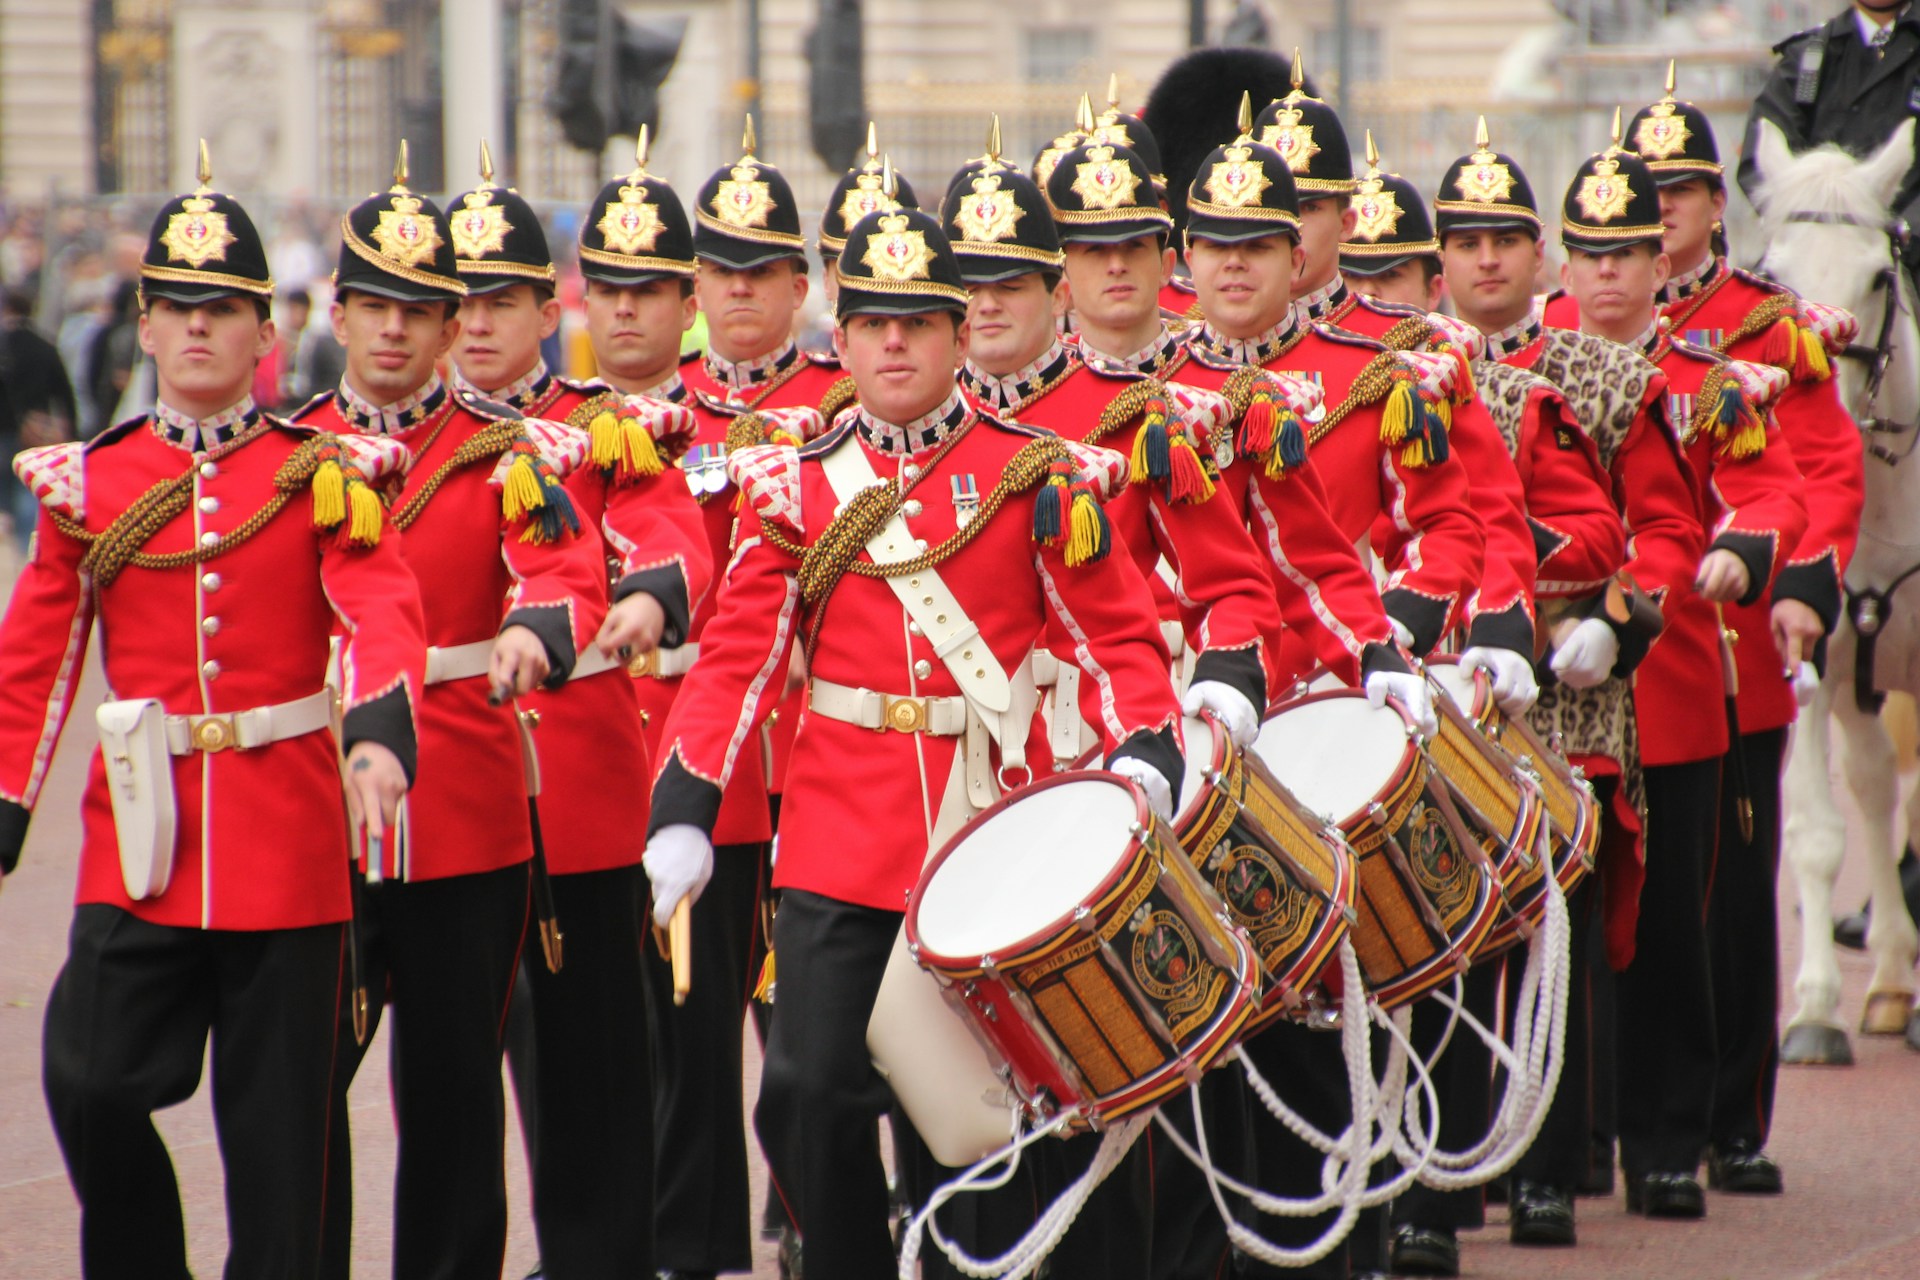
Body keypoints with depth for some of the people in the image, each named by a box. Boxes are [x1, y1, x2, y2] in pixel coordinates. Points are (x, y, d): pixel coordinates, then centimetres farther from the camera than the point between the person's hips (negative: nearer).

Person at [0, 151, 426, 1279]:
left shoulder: (322, 476, 1)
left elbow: (383, 612, -14)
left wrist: (379, 736, -33)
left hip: (288, 838, -1)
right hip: (142, 836, 1)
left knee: (279, 1120, 3)